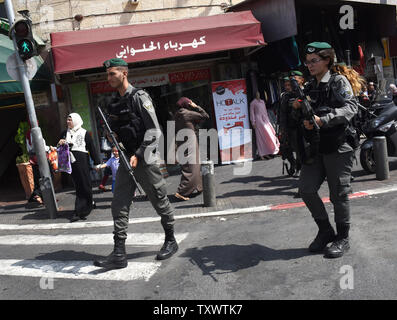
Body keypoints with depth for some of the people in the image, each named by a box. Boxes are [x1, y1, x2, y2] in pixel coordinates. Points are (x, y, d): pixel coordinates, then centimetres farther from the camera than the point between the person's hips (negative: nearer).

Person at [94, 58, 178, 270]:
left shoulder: (140, 97, -8)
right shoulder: (113, 104, 13)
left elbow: (154, 131, -14)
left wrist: (138, 155, -19)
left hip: (144, 159, -7)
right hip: (125, 160, 7)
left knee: (160, 202, 7)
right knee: (119, 206, 0)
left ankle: (171, 241, 26)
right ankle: (119, 254, 4)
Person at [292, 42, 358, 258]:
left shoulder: (338, 82, -1)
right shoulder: (309, 88, 17)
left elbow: (351, 107, -16)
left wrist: (322, 120, -26)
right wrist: (299, 109, -1)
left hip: (338, 147, -6)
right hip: (316, 147, 6)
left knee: (338, 194, 1)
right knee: (306, 189, -2)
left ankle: (342, 238, 17)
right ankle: (325, 230, 17)